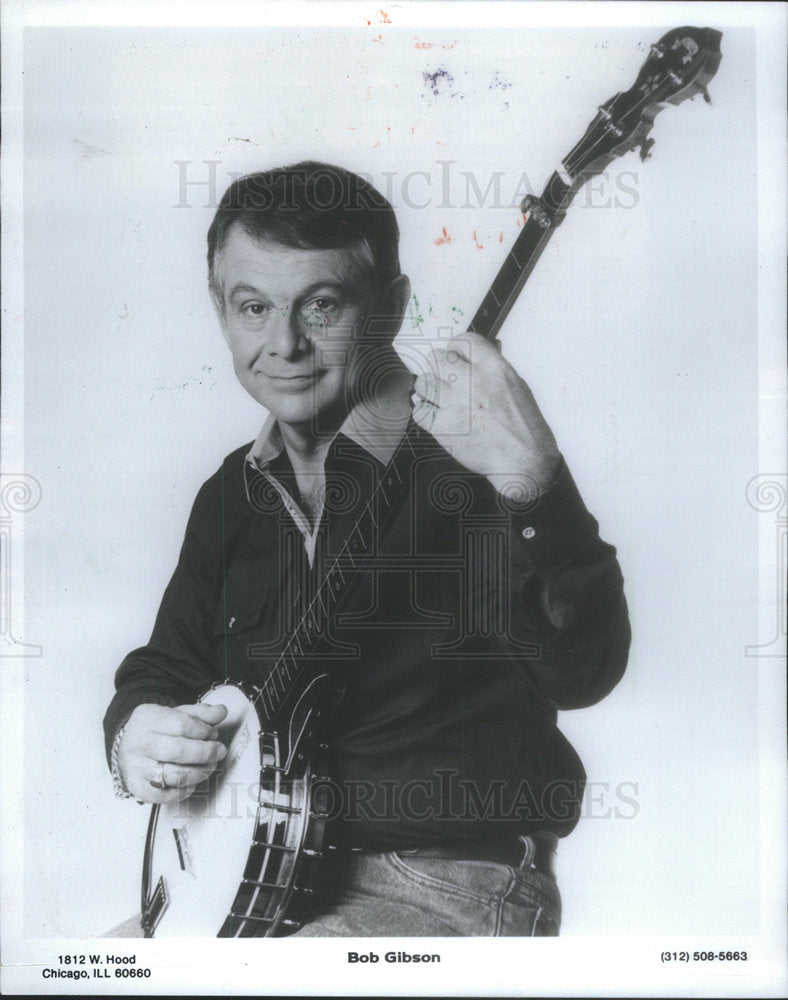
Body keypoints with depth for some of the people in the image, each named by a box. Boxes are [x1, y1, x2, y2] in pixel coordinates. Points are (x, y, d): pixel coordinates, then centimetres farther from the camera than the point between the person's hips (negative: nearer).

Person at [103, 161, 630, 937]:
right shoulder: (232, 493, 9)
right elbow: (167, 662, 19)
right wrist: (134, 731, -4)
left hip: (450, 886, -6)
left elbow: (581, 671, -28)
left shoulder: (465, 457, -14)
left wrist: (530, 485, -44)